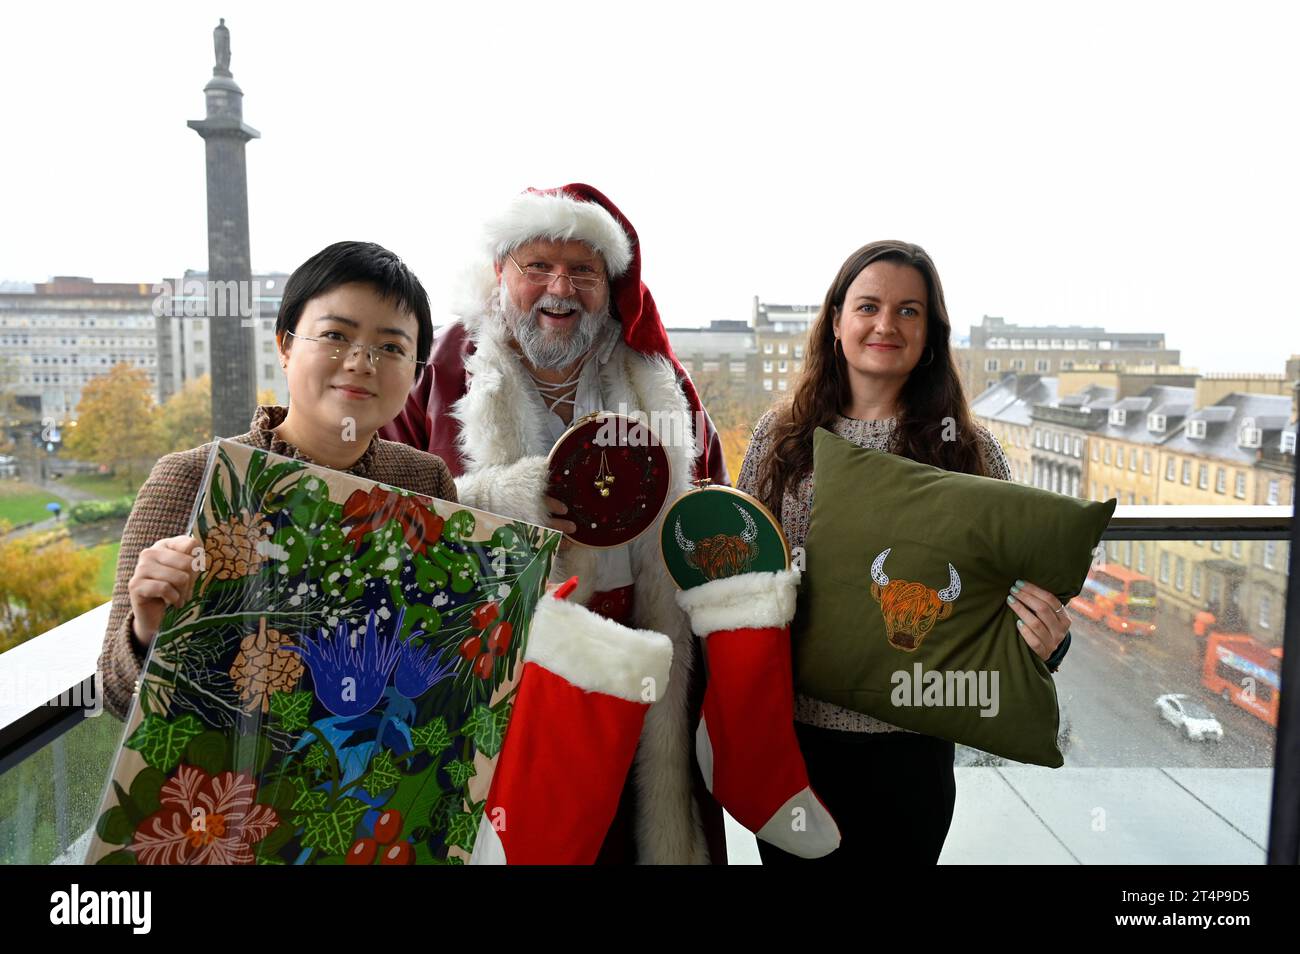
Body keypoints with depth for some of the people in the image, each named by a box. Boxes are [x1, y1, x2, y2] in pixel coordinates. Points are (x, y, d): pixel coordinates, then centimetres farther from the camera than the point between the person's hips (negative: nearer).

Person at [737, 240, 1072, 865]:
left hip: (908, 745, -1)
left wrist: (1046, 642, -19)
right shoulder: (780, 435, -1)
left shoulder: (968, 450, -4)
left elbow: (1010, 593, 2)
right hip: (789, 727, 1)